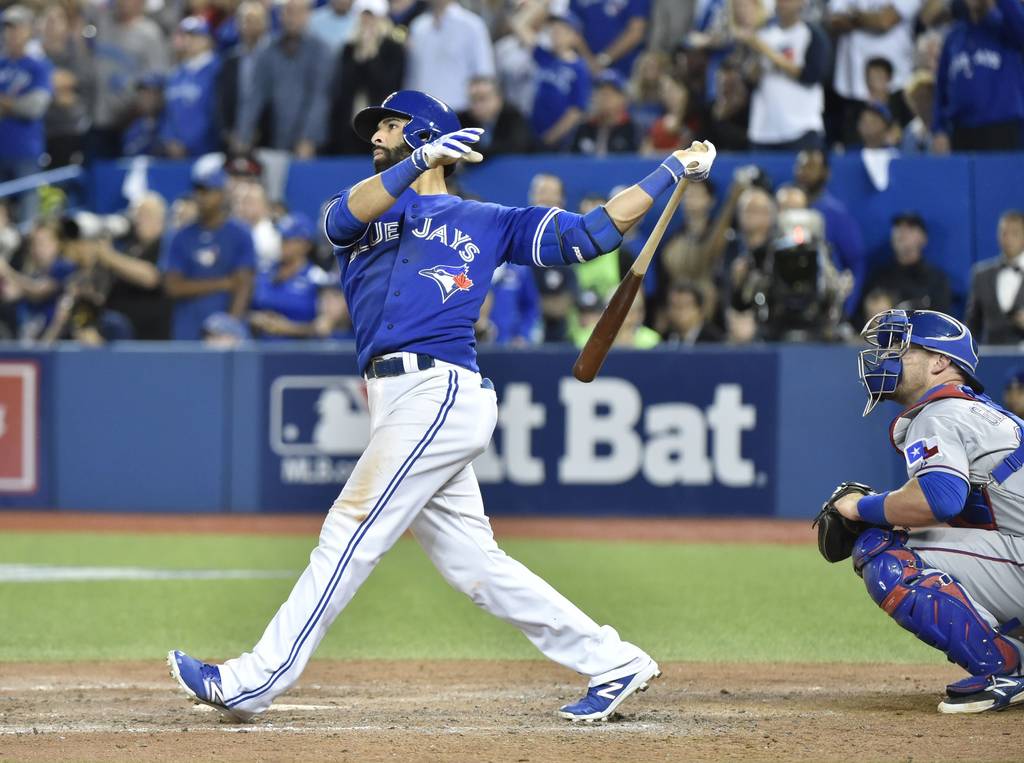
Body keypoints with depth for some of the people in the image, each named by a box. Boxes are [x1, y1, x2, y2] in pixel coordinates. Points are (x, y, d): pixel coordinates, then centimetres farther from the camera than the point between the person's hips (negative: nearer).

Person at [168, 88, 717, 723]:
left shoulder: (487, 222, 13)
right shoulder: (364, 214, 23)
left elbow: (593, 233, 11)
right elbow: (348, 214, -3)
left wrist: (673, 170, 6)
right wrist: (418, 163, -20)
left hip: (440, 390, -6)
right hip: (403, 404, 6)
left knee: (352, 532, -11)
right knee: (472, 561, 5)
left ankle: (257, 681, -12)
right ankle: (612, 663, 11)